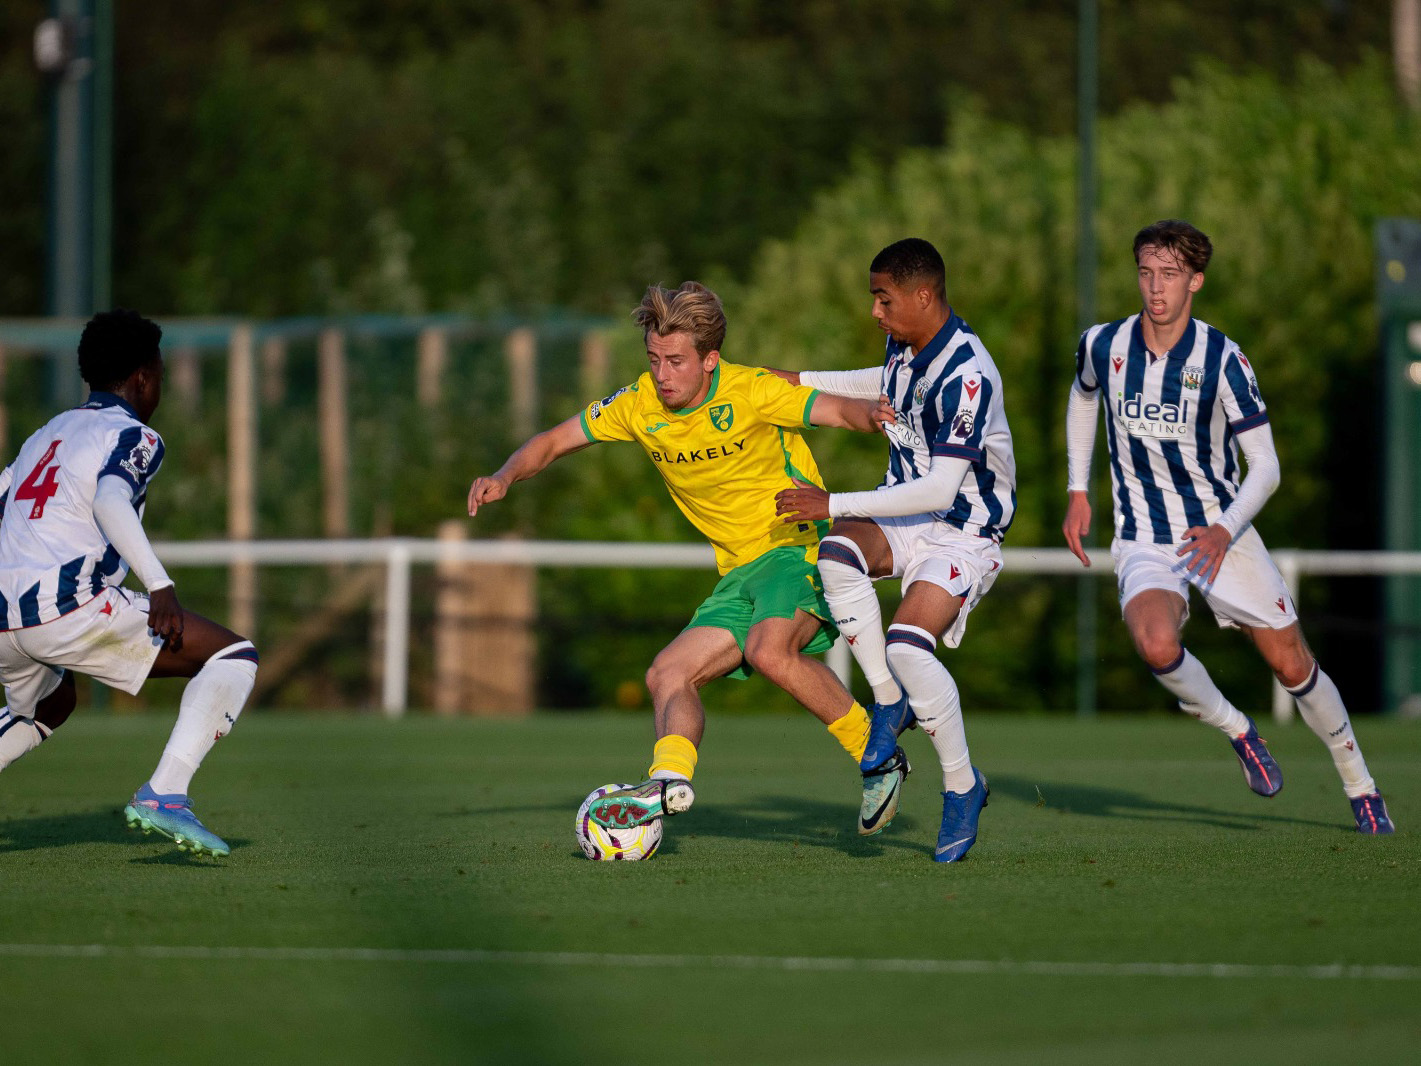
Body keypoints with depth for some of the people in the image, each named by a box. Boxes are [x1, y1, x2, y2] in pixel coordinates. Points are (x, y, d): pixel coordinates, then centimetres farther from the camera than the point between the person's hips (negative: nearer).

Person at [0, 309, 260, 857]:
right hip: (71, 605, -8)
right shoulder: (134, 436, 2)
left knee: (49, 705, 39)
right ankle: (163, 795, -19)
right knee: (235, 658, -3)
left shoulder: (45, 436, 25)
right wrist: (159, 584, -28)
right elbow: (110, 501, -19)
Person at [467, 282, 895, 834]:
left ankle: (876, 756, -20)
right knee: (667, 675, -6)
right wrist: (503, 478, -10)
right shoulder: (640, 405, 1)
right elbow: (554, 441, 9)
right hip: (740, 574, 7)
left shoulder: (750, 392, -14)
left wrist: (876, 416, -44)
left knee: (769, 649, -32)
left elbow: (836, 409, -20)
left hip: (799, 546, -7)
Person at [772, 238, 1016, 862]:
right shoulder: (904, 345, 0)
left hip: (963, 533, -7)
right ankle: (890, 704, -12)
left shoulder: (968, 376, -27)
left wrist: (834, 504, -27)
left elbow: (940, 488, -29)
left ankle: (963, 786, -5)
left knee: (907, 646, -27)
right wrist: (804, 382, 23)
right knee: (837, 554, -27)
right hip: (903, 514, 7)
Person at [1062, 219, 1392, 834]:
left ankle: (1360, 787, 26)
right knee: (1156, 644, -31)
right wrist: (1077, 493, 15)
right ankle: (1235, 730, -3)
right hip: (1145, 544, 1)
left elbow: (1265, 466, -13)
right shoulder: (1103, 345, -5)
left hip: (1222, 536, -1)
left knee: (1294, 668, 3)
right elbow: (1082, 397, 20)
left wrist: (1226, 531, -30)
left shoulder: (1222, 360, -14)